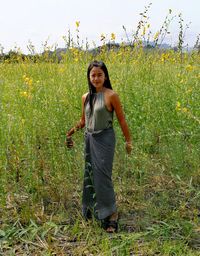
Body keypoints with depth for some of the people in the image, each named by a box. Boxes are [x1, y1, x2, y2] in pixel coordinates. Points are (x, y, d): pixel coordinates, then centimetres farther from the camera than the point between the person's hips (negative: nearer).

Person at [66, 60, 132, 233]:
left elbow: (122, 120, -5)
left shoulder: (111, 95, -10)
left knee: (102, 176, -7)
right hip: (89, 139, 6)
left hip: (105, 139, -6)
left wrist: (128, 141, -2)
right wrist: (72, 131, 3)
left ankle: (111, 214, 7)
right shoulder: (85, 97, 7)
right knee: (89, 176, 13)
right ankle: (90, 212, 30)